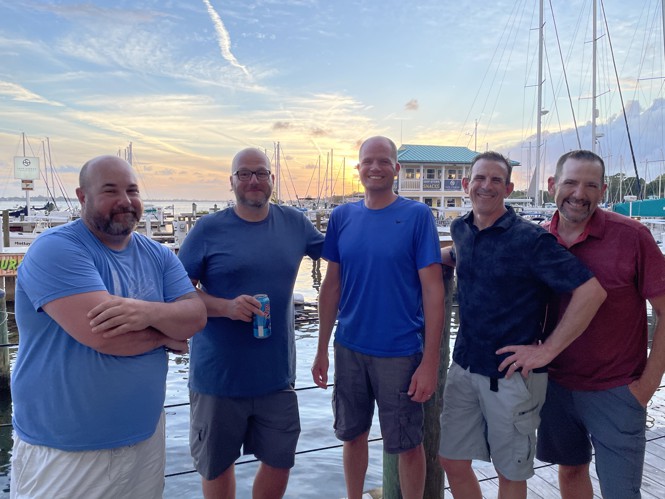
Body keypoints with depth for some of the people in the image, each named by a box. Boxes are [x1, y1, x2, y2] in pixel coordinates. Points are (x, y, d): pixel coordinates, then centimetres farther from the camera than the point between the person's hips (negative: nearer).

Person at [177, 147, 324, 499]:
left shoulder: (295, 223, 3)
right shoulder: (209, 229, -7)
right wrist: (226, 306, -22)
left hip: (276, 375, 3)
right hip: (218, 376, -2)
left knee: (279, 462, 16)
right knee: (217, 466, 17)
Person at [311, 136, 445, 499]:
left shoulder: (417, 215, -8)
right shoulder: (341, 217, 2)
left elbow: (432, 289, -9)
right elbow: (331, 285, 6)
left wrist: (430, 360, -13)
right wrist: (322, 350, 7)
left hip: (400, 352, -3)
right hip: (349, 349, 4)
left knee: (407, 444, 11)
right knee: (353, 434, 19)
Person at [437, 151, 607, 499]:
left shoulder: (530, 239, -15)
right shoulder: (460, 229, 4)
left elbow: (592, 291, -18)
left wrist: (548, 349, -18)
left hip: (511, 375, -5)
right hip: (464, 367, 6)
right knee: (452, 461, 14)